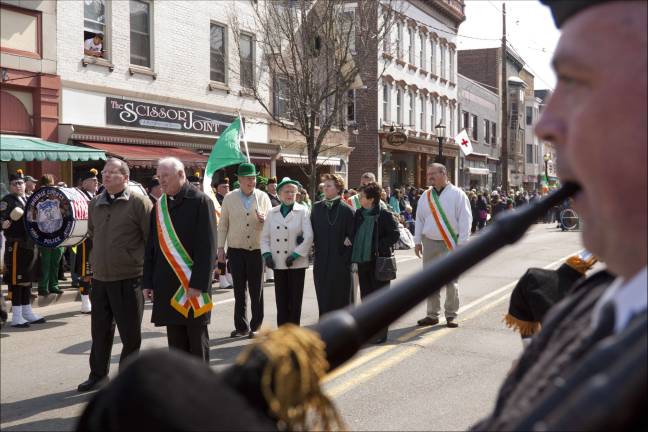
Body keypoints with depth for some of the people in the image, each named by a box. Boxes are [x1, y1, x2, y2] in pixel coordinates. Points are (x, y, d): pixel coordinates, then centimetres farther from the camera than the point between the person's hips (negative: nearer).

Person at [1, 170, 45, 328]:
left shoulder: (30, 199, 16)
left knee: (28, 279, 13)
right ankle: (16, 316, 2)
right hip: (16, 246, -7)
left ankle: (27, 312, 21)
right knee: (16, 280, -3)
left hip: (30, 245, 7)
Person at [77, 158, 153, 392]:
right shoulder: (95, 204, 11)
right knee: (100, 330, 15)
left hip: (128, 278, -6)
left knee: (130, 333, 4)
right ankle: (98, 375, 29)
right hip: (99, 278, 6)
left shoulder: (139, 202, -9)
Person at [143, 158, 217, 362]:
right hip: (167, 285, 5)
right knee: (175, 342, 11)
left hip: (193, 285, -5)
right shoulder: (159, 207, 11)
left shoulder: (200, 202, -7)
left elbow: (207, 248, -11)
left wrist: (198, 284, -15)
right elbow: (151, 248, 14)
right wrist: (148, 282, 8)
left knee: (197, 340, 4)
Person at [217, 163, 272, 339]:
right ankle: (241, 326, 16)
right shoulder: (229, 198, 3)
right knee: (239, 291, 6)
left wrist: (264, 219, -16)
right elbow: (223, 225, 7)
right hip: (236, 250, 0)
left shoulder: (263, 197, 3)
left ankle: (255, 326, 15)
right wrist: (220, 247, 4)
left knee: (257, 291, 5)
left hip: (257, 250, 0)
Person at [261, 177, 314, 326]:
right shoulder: (272, 213, 9)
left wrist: (295, 255, -11)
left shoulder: (302, 211, -1)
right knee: (281, 301, 5)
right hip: (278, 263, 3)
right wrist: (267, 254, -3)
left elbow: (308, 237, -8)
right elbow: (264, 236, 11)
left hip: (297, 264, -3)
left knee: (295, 301, 3)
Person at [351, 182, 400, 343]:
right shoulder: (358, 214, 7)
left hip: (379, 261, -6)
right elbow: (353, 234, 15)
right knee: (366, 296, 12)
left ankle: (381, 333, 9)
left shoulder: (385, 215, -10)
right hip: (362, 261, 6)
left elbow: (395, 235, -12)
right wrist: (355, 255, 4)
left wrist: (378, 247, -16)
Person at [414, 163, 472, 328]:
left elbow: (465, 219, -7)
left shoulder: (457, 194, -4)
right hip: (429, 242, 4)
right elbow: (419, 220, 13)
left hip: (450, 244, -4)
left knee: (451, 280, -1)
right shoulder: (425, 196, 10)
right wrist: (417, 241, 8)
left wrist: (462, 243, -11)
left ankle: (451, 315, 8)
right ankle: (432, 315, 16)